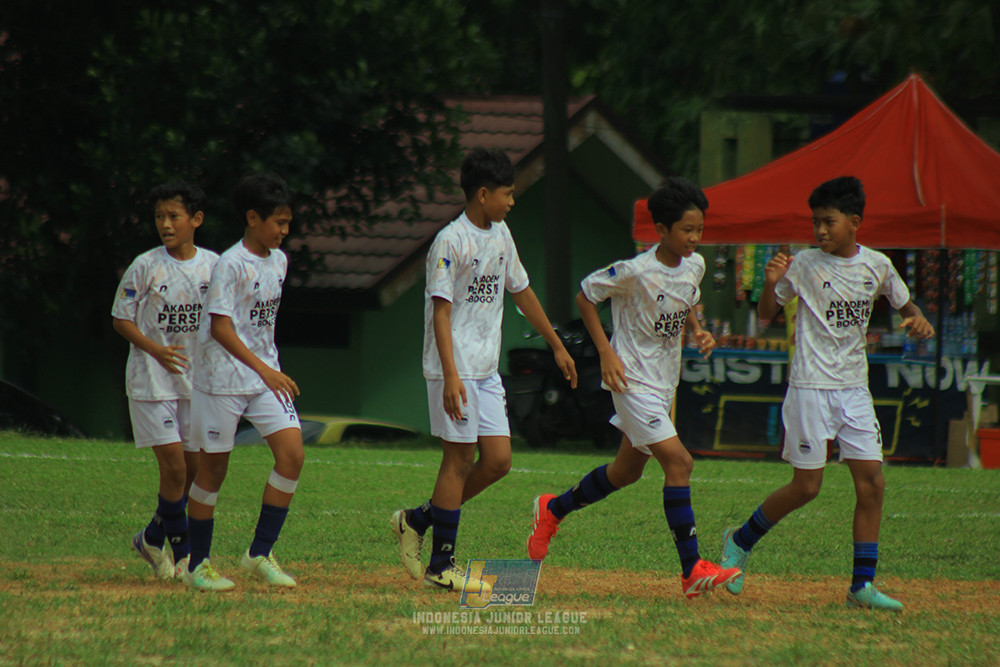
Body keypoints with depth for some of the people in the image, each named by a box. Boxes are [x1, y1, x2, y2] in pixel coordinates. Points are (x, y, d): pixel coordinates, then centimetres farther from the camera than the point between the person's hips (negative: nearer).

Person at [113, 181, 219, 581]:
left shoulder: (213, 266, 2)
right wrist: (156, 350, -18)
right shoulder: (146, 266, -8)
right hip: (152, 380, -4)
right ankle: (181, 549, 5)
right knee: (174, 467, -10)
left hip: (196, 380, 4)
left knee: (195, 469, 6)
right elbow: (120, 319, -5)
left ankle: (154, 540, 24)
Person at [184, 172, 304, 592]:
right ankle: (198, 564, 12)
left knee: (292, 454, -8)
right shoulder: (231, 264, -15)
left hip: (266, 376, 7)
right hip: (224, 378, -7)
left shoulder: (278, 260, 8)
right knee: (214, 466, 1)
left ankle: (260, 553, 0)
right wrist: (263, 369, -27)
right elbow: (220, 326, -20)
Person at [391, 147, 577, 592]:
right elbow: (441, 311, -18)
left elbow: (521, 291, 23)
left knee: (498, 460, 3)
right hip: (455, 369, -8)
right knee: (460, 459, -6)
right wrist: (451, 376, -25)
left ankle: (418, 520, 17)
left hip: (487, 370, 8)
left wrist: (557, 346, 26)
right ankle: (441, 566, 1)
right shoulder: (452, 241, -13)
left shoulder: (500, 235, 12)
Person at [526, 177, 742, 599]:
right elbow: (585, 296, -9)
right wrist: (606, 353, -15)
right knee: (678, 462, -18)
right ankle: (692, 570, -17)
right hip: (633, 379, -8)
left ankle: (553, 510, 41)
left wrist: (697, 332, -1)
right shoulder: (636, 271, -21)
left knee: (628, 470, 19)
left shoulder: (695, 266, 0)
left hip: (665, 381, 8)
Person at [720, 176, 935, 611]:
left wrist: (918, 319, -3)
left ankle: (862, 584, 1)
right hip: (810, 388, -4)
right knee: (807, 486, -4)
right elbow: (766, 315, 1)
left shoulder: (877, 265, 4)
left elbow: (904, 304, 20)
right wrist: (771, 284, -19)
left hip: (854, 388, 4)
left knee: (871, 481, -3)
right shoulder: (805, 265, -6)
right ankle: (740, 542, 18)